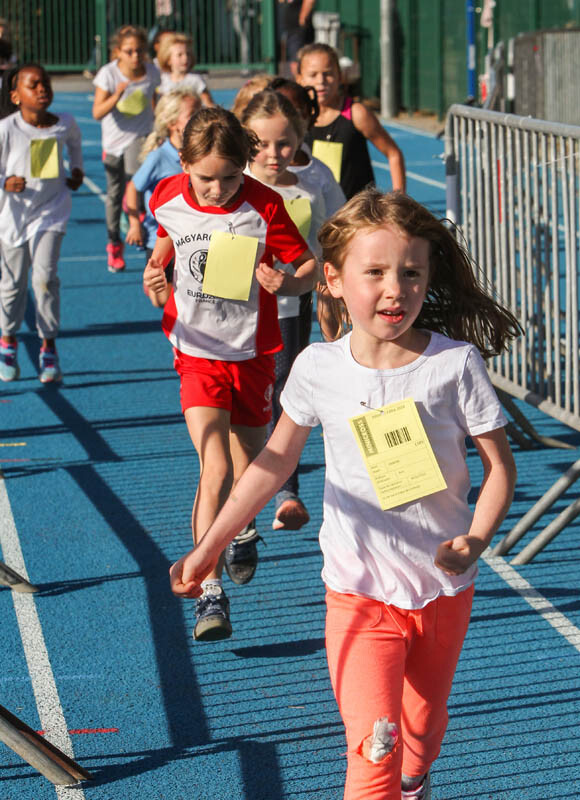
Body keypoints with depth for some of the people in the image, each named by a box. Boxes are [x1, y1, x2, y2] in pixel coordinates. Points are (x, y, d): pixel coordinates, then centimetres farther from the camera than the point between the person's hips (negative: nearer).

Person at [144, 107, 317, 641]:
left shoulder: (264, 207, -15)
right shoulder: (169, 199, -7)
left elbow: (310, 267, -9)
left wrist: (288, 283, -31)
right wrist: (157, 269, -5)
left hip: (253, 355, 0)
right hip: (198, 355, 0)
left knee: (249, 472, 14)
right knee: (215, 469, -17)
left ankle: (245, 533, 49)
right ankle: (210, 593, -15)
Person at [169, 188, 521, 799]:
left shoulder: (455, 363, -11)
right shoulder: (319, 368, -7)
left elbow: (499, 463, -3)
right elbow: (275, 461, 7)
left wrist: (476, 539, -21)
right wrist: (209, 547, 9)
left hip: (443, 588, 1)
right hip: (359, 593, -1)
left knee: (422, 730, 19)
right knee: (374, 749, -15)